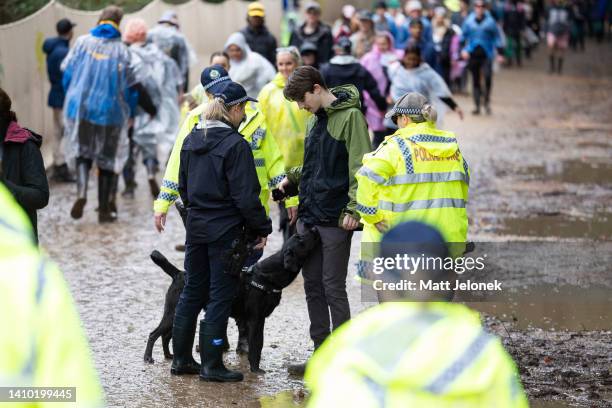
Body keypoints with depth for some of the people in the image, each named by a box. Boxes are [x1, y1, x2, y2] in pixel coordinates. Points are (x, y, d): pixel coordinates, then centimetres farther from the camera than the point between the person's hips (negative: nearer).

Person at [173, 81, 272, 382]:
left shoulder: (191, 140, 7)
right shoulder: (235, 145, -17)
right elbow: (246, 196, -18)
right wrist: (261, 229, -8)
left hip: (196, 228, 7)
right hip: (226, 231, -7)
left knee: (192, 292, 15)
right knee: (220, 297, 0)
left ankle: (181, 358, 20)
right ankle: (211, 364, 3)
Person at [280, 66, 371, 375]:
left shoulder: (350, 116, -11)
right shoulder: (315, 118, 15)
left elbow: (361, 168, -16)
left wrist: (353, 209, -21)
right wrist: (292, 178, 12)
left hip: (335, 219, -8)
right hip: (308, 216, 8)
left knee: (333, 287, -4)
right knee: (312, 285, 11)